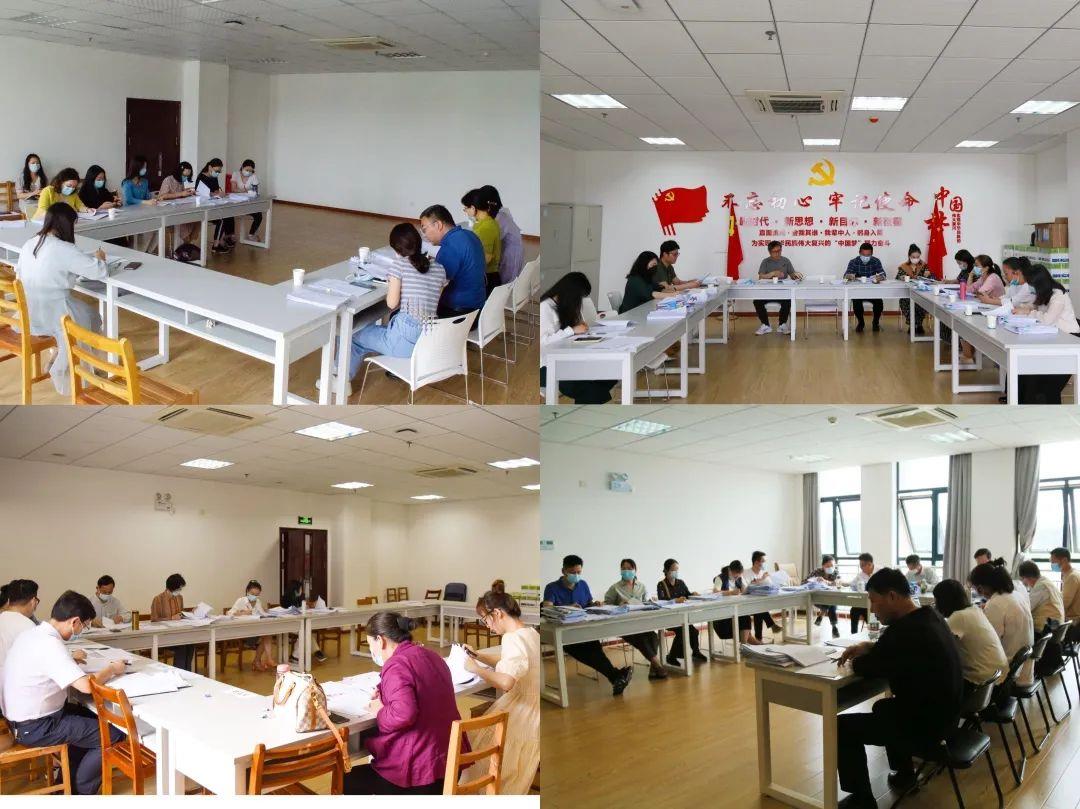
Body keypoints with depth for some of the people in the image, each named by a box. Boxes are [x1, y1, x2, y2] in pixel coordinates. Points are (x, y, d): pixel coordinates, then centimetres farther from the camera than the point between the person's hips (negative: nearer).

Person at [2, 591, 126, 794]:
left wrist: (70, 659, 19)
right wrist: (112, 669, -15)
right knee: (113, 734, -5)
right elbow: (86, 685, -32)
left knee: (92, 719, 24)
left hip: (22, 716, 10)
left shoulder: (32, 634, 1)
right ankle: (81, 792, 14)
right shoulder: (49, 644, -27)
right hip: (36, 728, -10)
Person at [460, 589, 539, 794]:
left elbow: (505, 681, -35)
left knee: (475, 743, 5)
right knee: (477, 734, 16)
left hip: (521, 715, -9)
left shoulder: (513, 639, -22)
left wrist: (476, 668, -21)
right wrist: (478, 655, 13)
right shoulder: (530, 633, 7)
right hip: (530, 708, 9)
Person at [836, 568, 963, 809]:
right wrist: (869, 647, 6)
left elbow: (868, 668, -18)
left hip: (924, 725, -10)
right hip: (942, 714, 10)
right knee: (884, 707, 34)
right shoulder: (930, 617, 2)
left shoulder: (906, 629, -28)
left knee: (843, 726, 0)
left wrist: (854, 661, 3)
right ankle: (904, 773, 44)